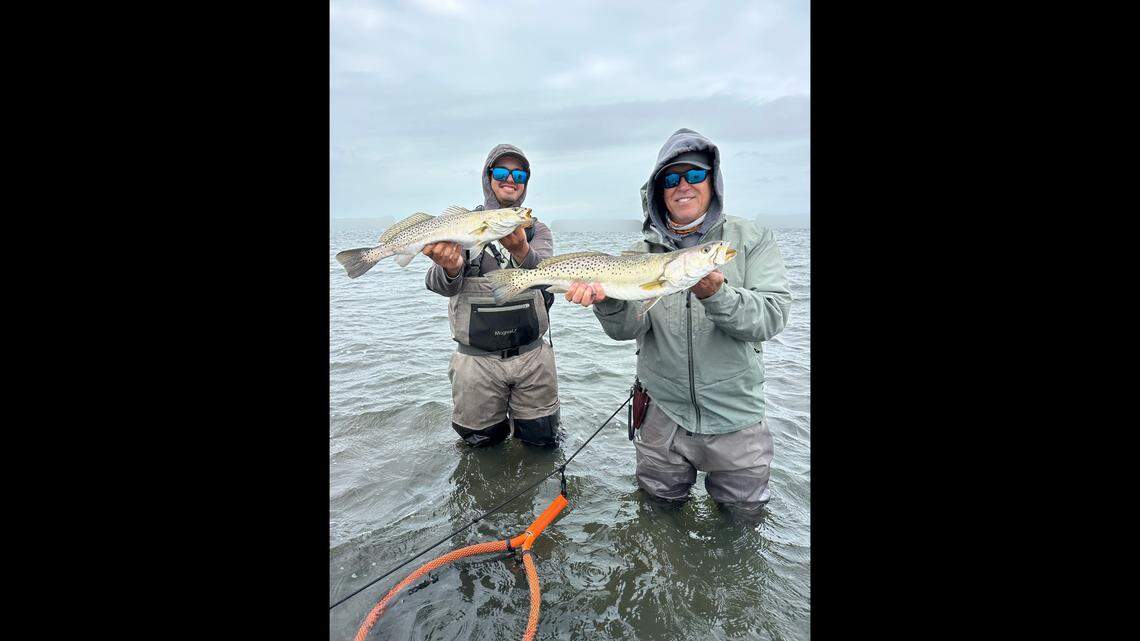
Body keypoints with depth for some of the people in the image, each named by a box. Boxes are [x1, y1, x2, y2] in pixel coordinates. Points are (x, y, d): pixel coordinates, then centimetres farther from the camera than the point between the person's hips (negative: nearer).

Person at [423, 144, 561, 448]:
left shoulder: (537, 230, 4)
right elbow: (442, 286, -14)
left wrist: (521, 251, -40)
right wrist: (450, 269, -39)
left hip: (532, 355, 1)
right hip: (477, 358, -1)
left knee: (543, 440, 13)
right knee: (480, 440, 14)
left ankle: (517, 414, 43)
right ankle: (499, 421, 46)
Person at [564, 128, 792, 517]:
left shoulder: (751, 239, -4)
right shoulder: (642, 252, -2)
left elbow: (772, 316, -15)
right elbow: (627, 328, -13)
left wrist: (716, 295, -32)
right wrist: (608, 300, -34)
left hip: (735, 417, 0)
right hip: (664, 414, 1)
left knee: (744, 512, 20)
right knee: (659, 502, 21)